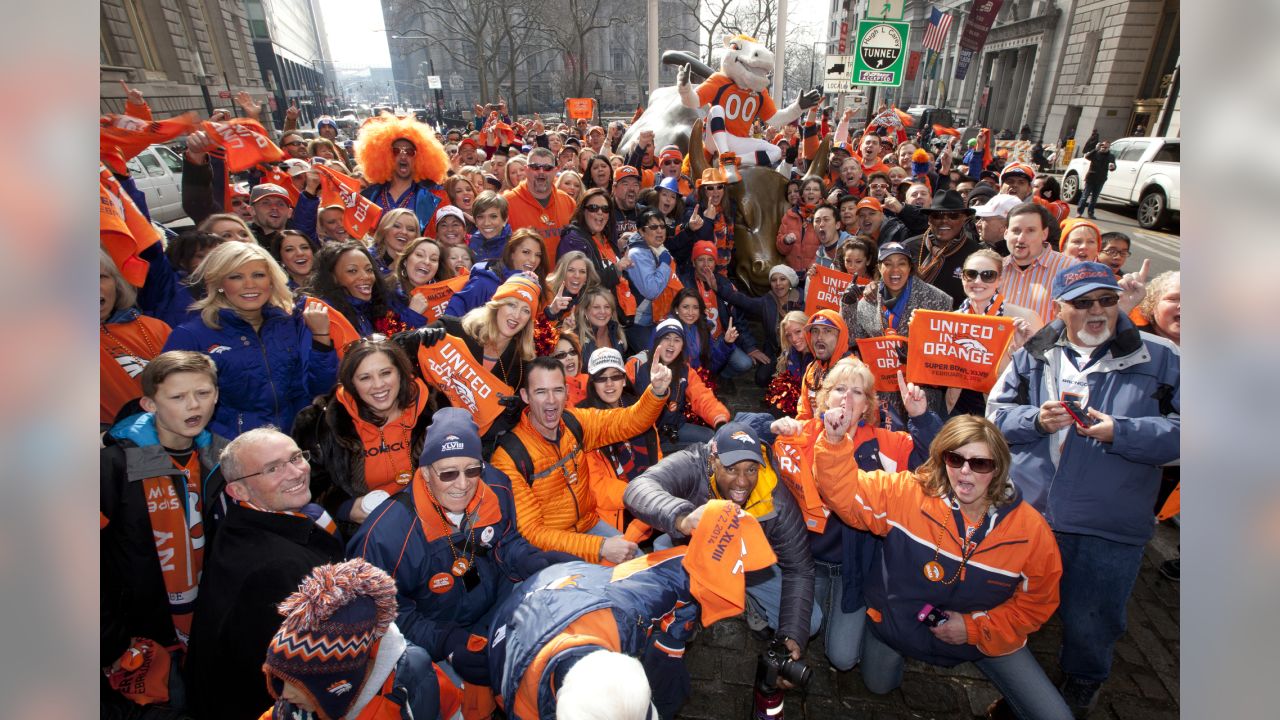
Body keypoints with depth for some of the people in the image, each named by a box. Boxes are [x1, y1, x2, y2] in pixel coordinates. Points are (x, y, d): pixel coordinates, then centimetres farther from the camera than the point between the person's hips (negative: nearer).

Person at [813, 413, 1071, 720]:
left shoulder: (1031, 529, -20)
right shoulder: (905, 493, -26)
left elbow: (1037, 601, -8)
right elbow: (844, 493, -27)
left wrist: (975, 628, -17)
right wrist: (835, 442, -44)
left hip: (986, 634, 1)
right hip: (898, 623, 0)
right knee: (878, 686, 20)